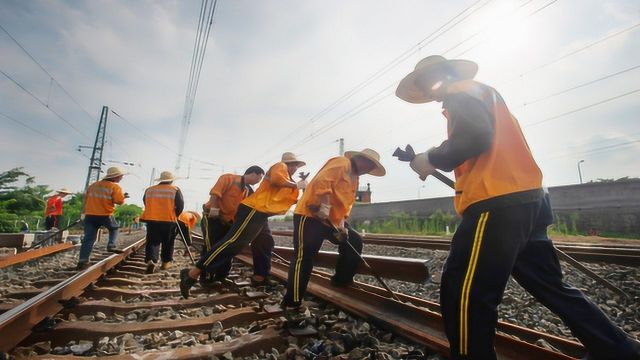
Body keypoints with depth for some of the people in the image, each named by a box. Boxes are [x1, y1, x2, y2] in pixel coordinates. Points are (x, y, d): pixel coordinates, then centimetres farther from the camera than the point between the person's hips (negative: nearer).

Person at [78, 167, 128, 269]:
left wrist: (83, 212, 30)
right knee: (114, 229, 22)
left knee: (88, 238, 5)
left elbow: (86, 198, 19)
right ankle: (112, 245, 4)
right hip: (105, 215, -5)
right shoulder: (115, 187, -8)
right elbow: (120, 201, -14)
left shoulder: (93, 185, 15)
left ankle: (83, 261, 1)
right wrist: (123, 196, 7)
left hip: (90, 215, 5)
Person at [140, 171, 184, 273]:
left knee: (152, 241, 7)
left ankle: (150, 260, -12)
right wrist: (174, 216, 8)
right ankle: (166, 262, 18)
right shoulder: (175, 190, -2)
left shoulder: (149, 190, 8)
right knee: (168, 242, 12)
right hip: (169, 220, -2)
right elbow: (180, 205, -7)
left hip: (151, 219, 2)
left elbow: (145, 203, 16)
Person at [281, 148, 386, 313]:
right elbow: (322, 181, -24)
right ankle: (291, 302, -1)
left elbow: (347, 202, 17)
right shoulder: (342, 163, -10)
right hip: (310, 215, -10)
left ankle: (342, 279, 25)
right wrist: (323, 207, -27)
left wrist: (342, 222, 4)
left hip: (332, 219, 10)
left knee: (354, 242, 12)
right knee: (304, 257, -10)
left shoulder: (355, 177, 20)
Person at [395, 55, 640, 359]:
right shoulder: (482, 93, 31)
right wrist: (436, 162, 18)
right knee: (551, 289, 21)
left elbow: (475, 136, -17)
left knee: (463, 295, -8)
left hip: (497, 203, -11)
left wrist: (433, 159, -5)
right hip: (525, 198, 11)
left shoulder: (461, 92, 2)